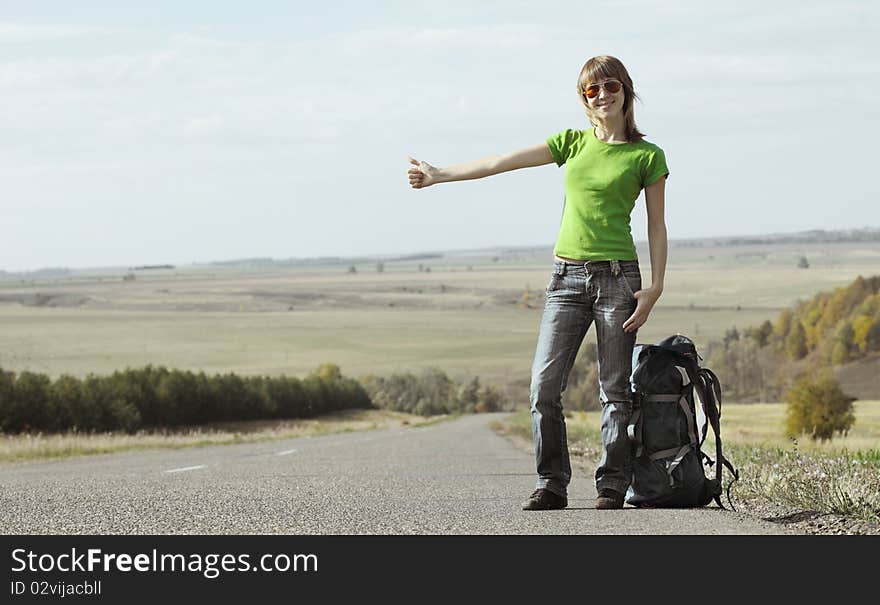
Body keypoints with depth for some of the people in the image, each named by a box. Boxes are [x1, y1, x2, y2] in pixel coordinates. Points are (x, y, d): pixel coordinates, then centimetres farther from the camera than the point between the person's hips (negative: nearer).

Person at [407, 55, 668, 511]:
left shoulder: (647, 156, 3)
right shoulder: (573, 143, 12)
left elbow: (656, 227, 4)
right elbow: (502, 162, 12)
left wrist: (655, 287, -6)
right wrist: (439, 175, 11)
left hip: (617, 276, -3)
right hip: (567, 277, 3)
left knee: (614, 390, -2)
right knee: (544, 387, -5)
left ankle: (612, 485, 7)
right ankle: (552, 485, 3)